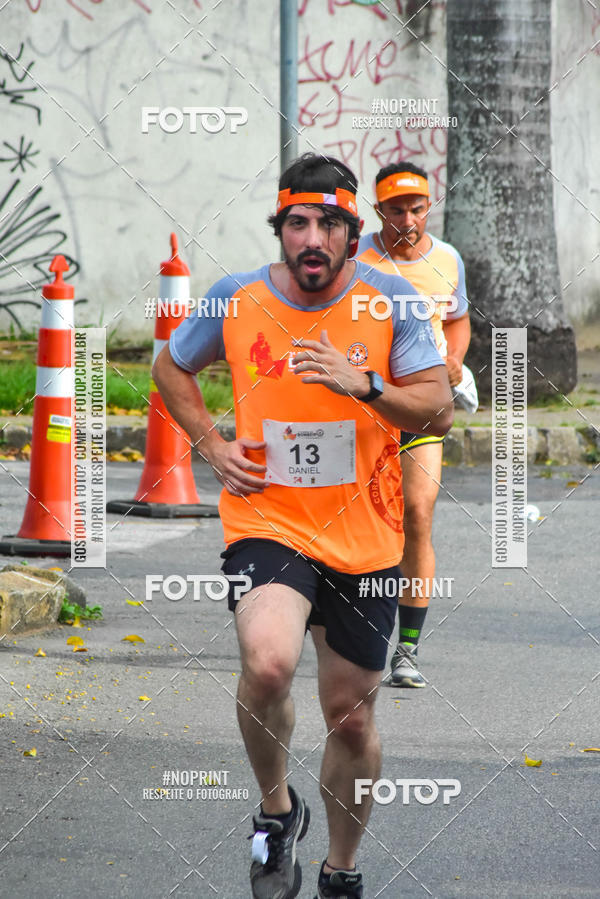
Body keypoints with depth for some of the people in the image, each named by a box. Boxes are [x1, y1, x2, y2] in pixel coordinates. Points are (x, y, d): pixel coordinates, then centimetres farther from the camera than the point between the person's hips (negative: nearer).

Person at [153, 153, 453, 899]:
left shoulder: (390, 300, -5)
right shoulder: (236, 299, -2)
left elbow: (439, 410, -8)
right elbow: (170, 368, 16)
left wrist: (364, 386, -25)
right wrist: (211, 445, 2)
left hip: (364, 540, 1)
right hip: (267, 523, -1)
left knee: (351, 715, 10)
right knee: (267, 663, -30)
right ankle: (276, 809, -3)